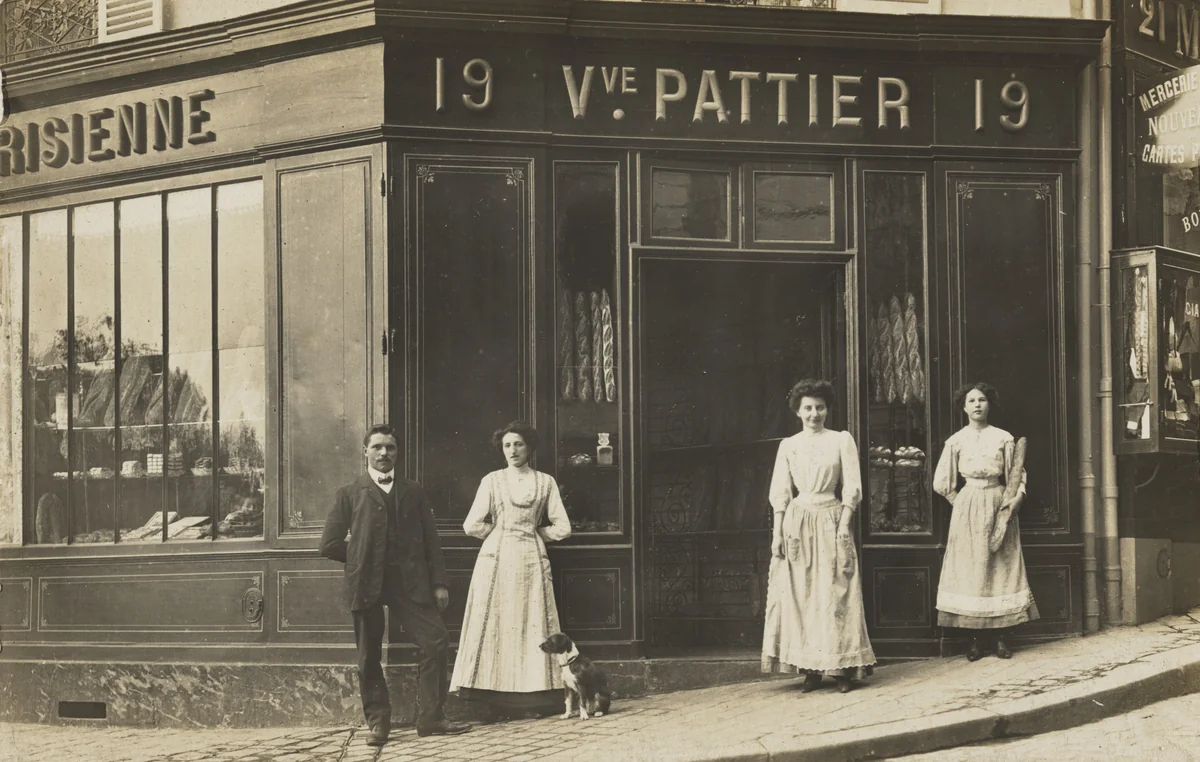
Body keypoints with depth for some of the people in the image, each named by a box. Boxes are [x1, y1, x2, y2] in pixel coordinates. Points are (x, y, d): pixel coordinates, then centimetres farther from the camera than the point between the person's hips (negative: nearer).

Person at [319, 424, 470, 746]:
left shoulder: (413, 493, 15)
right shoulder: (350, 494, 9)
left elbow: (431, 541, 10)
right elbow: (330, 544, 5)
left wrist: (439, 583, 2)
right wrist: (361, 558, 4)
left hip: (409, 582, 1)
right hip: (367, 584, -1)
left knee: (435, 641, -10)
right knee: (369, 657, 1)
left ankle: (430, 718, -3)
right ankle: (378, 722, 11)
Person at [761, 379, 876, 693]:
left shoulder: (841, 440, 4)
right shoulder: (788, 445, 9)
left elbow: (852, 489, 1)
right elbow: (780, 493, 9)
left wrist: (844, 526, -9)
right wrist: (777, 532, 1)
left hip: (831, 520, -2)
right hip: (797, 523, 2)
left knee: (834, 595, -3)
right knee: (799, 595, 0)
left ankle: (841, 669, 1)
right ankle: (809, 669, 4)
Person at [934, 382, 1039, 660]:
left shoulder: (1003, 438, 4)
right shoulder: (956, 441, 3)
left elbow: (1017, 474, 6)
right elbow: (942, 483, 7)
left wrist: (1018, 495, -10)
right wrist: (962, 503, 4)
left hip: (999, 507, 0)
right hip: (967, 509, 0)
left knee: (1001, 568, 0)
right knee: (970, 569, -2)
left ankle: (1001, 638, 4)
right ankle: (974, 641, 2)